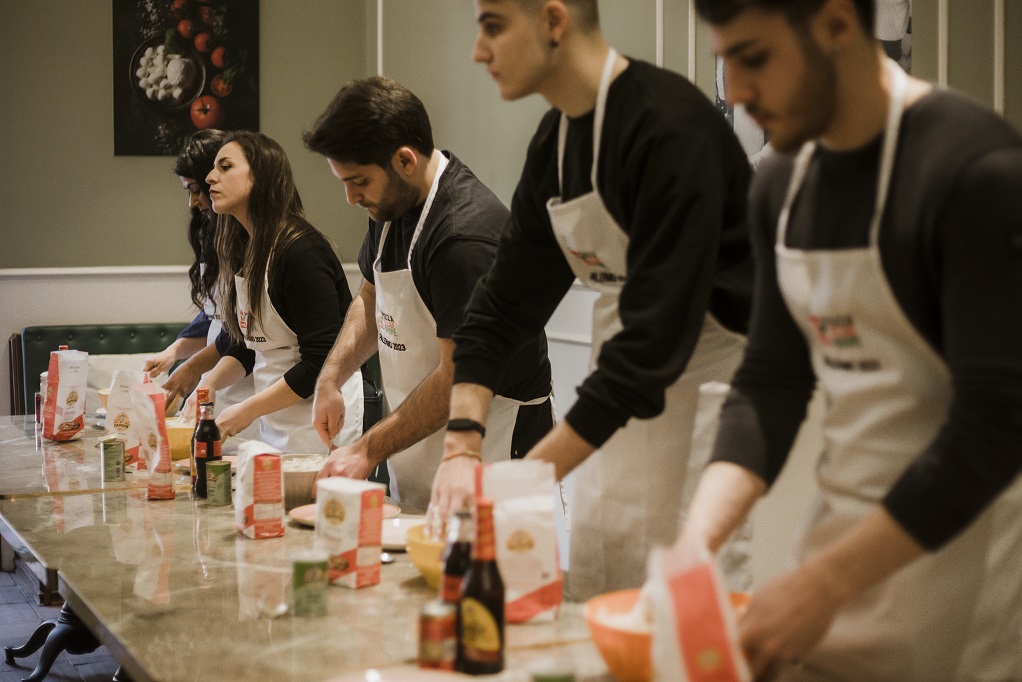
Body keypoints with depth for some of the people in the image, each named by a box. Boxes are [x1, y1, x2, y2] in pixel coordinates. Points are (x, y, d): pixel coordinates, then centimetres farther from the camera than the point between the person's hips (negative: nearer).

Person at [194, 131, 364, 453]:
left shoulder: (301, 252, -19)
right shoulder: (243, 251, 8)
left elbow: (321, 362, -21)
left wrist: (247, 410, -17)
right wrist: (208, 384, -4)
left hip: (318, 426, -8)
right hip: (275, 423, 8)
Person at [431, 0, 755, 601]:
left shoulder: (671, 128, -22)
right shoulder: (553, 143, 5)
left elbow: (654, 337, -26)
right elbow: (502, 306, 7)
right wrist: (462, 445, -8)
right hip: (623, 403, 8)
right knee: (589, 602, 12)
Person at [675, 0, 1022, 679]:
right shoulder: (782, 185, 3)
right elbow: (770, 381, 4)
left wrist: (823, 585, -22)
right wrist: (695, 542, -10)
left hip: (960, 538, -6)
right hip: (844, 527, 6)